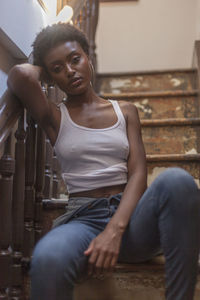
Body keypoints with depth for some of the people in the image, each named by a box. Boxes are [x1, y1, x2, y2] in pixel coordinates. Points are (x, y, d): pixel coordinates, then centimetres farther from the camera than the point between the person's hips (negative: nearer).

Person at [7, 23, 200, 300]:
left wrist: (115, 230, -16)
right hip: (82, 220, -2)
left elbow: (138, 173, 2)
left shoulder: (125, 111, 15)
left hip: (130, 216, 3)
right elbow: (20, 75, -13)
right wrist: (41, 68, 13)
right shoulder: (54, 118, 9)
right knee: (47, 260, -41)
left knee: (176, 180, -33)